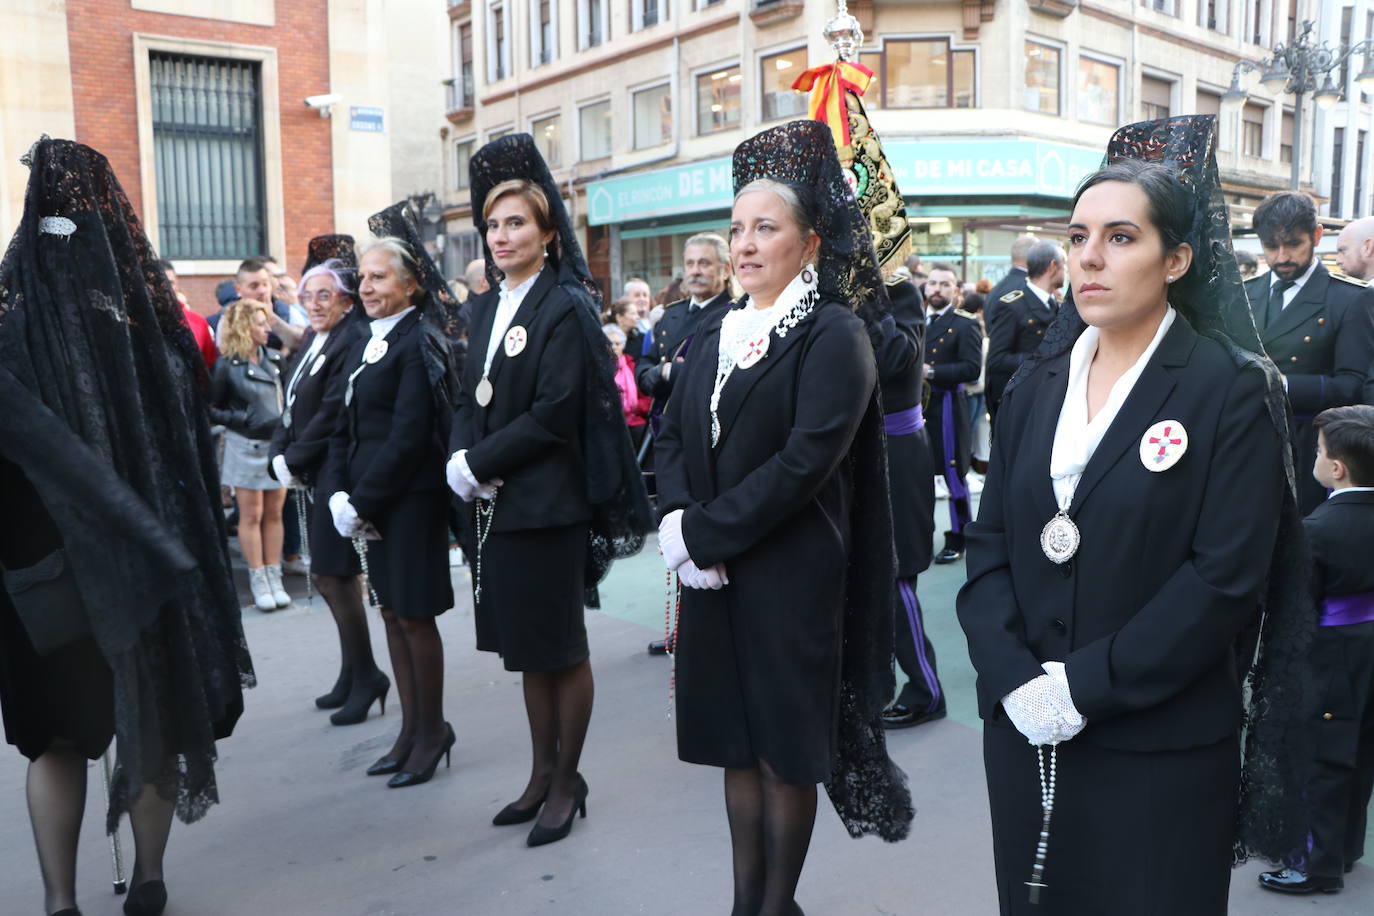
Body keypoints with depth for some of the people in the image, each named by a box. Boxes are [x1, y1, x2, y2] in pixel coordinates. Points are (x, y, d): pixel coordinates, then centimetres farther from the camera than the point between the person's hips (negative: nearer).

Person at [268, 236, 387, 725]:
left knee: (332, 576, -5)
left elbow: (332, 414, -20)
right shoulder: (312, 341, 14)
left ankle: (364, 676, 10)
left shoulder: (353, 342, -15)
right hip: (311, 477, 9)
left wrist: (295, 460, -13)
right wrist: (280, 454, 1)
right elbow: (292, 405, 15)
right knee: (330, 577, 14)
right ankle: (354, 676, 27)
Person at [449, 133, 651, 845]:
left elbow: (555, 414, -17)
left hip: (546, 505, -7)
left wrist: (481, 464, -15)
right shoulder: (486, 306, 12)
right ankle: (542, 773, 32)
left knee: (561, 647, 6)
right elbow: (469, 396, 12)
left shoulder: (565, 308, -10)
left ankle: (567, 781, 22)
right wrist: (461, 459, -6)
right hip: (493, 505, 7)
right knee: (526, 646, 17)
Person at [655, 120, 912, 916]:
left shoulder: (834, 335, -9)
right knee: (737, 746, 14)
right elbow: (675, 435, 8)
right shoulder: (717, 334, 12)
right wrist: (680, 518, -11)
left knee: (785, 749, 6)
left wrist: (703, 535, -17)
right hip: (713, 575, 6)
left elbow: (805, 460, -19)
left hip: (790, 576, -6)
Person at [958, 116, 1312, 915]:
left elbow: (1227, 577, -15)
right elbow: (990, 544, 3)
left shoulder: (1232, 391, -8)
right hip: (1026, 730, 4)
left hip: (1160, 744, -4)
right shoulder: (1038, 384, 6)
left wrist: (1086, 685, -17)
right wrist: (1013, 678, -10)